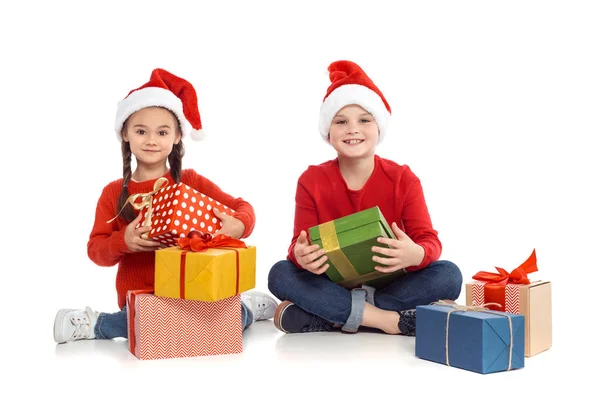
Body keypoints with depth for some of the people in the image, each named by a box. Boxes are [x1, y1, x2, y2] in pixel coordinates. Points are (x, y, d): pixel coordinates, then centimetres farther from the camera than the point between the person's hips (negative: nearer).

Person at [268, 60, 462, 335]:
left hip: (390, 285, 1)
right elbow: (300, 243, -10)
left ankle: (330, 314, -27)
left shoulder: (403, 179, -6)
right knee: (280, 274, -27)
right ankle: (386, 319, -31)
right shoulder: (311, 181, -5)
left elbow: (429, 240, -13)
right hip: (333, 284, 0)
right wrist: (301, 255, -37)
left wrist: (415, 254, -40)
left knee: (449, 275, -27)